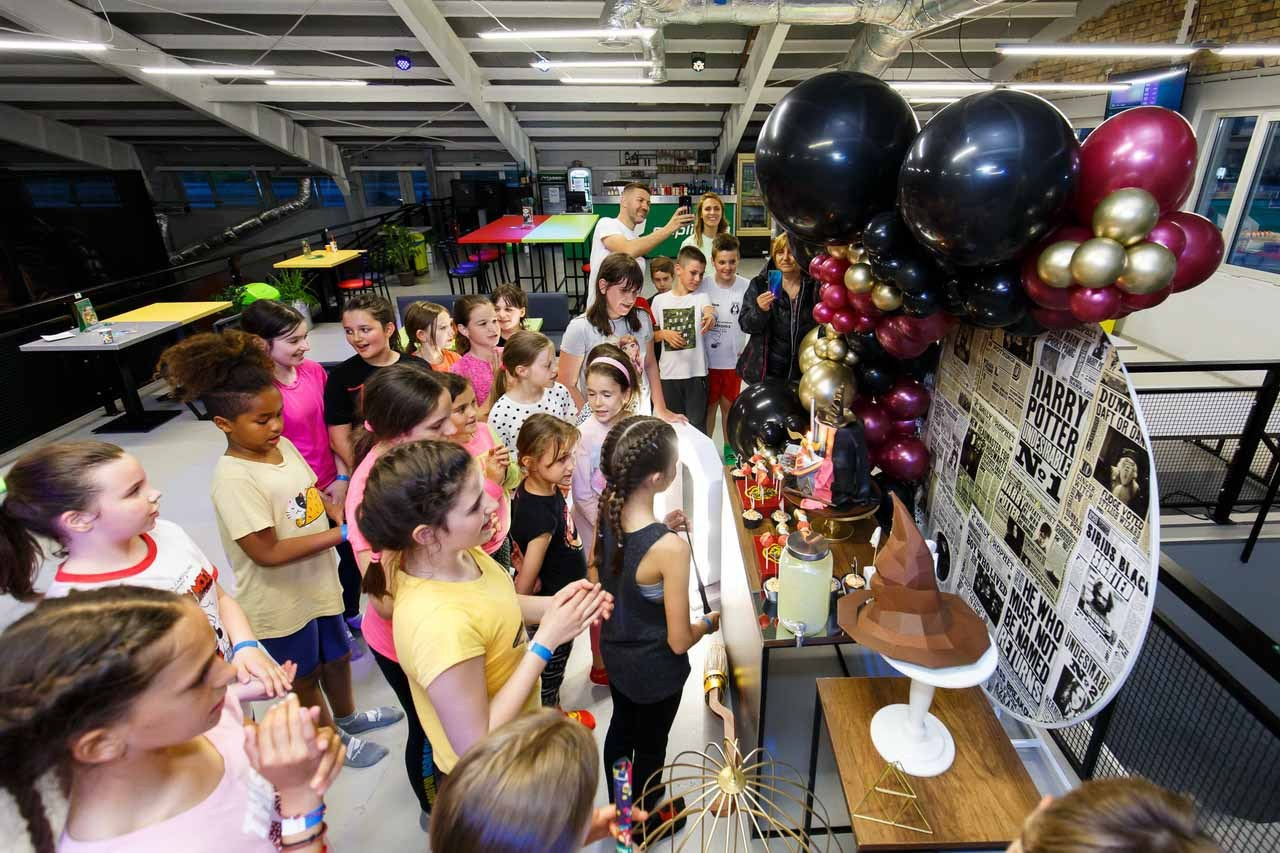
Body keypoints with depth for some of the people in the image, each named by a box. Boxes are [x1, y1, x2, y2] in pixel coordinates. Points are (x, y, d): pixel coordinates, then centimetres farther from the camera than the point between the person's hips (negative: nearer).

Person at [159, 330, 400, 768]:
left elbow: (312, 494, 10)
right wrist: (341, 534, -26)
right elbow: (268, 552, -28)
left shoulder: (283, 446, -4)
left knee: (337, 656, 27)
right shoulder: (234, 479, -27)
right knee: (305, 675, 19)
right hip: (280, 601, -7)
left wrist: (343, 512, -10)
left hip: (318, 581, 7)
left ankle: (347, 716, 54)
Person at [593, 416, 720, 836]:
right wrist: (711, 621, -4)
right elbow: (679, 642, -26)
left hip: (614, 650, 6)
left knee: (621, 726, 30)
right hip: (654, 668, -6)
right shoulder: (671, 549, -37)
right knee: (650, 746, 23)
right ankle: (647, 821, 52)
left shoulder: (607, 508, -18)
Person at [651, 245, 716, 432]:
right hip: (668, 374, 2)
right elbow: (651, 335, 11)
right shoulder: (659, 300, 3)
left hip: (696, 373, -2)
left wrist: (710, 318, -48)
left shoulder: (701, 297, -2)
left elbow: (709, 312, -25)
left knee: (697, 426, 4)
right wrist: (664, 334, -11)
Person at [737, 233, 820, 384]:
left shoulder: (814, 287, -1)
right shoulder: (759, 284, -1)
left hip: (803, 371, 1)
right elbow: (745, 325, -5)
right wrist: (759, 310, -24)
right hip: (765, 370, 0)